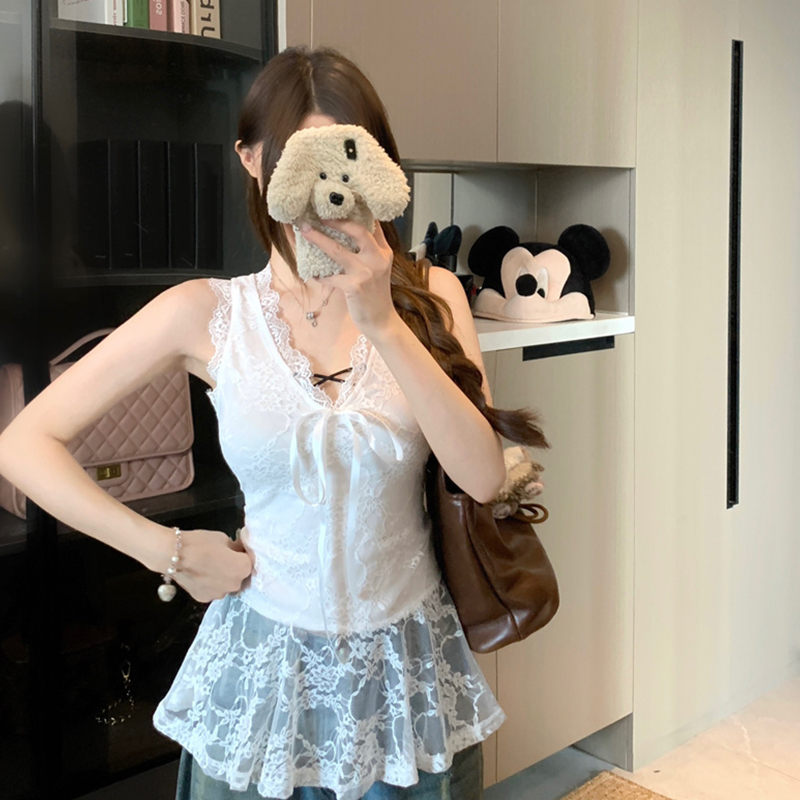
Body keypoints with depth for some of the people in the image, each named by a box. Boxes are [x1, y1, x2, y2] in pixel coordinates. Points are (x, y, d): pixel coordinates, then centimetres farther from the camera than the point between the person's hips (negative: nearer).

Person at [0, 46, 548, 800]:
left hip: (411, 667, 2)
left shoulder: (430, 294, -4)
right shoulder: (208, 313, -9)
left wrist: (381, 320, -24)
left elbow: (482, 476, -17)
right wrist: (167, 549, -8)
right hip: (267, 671, -1)